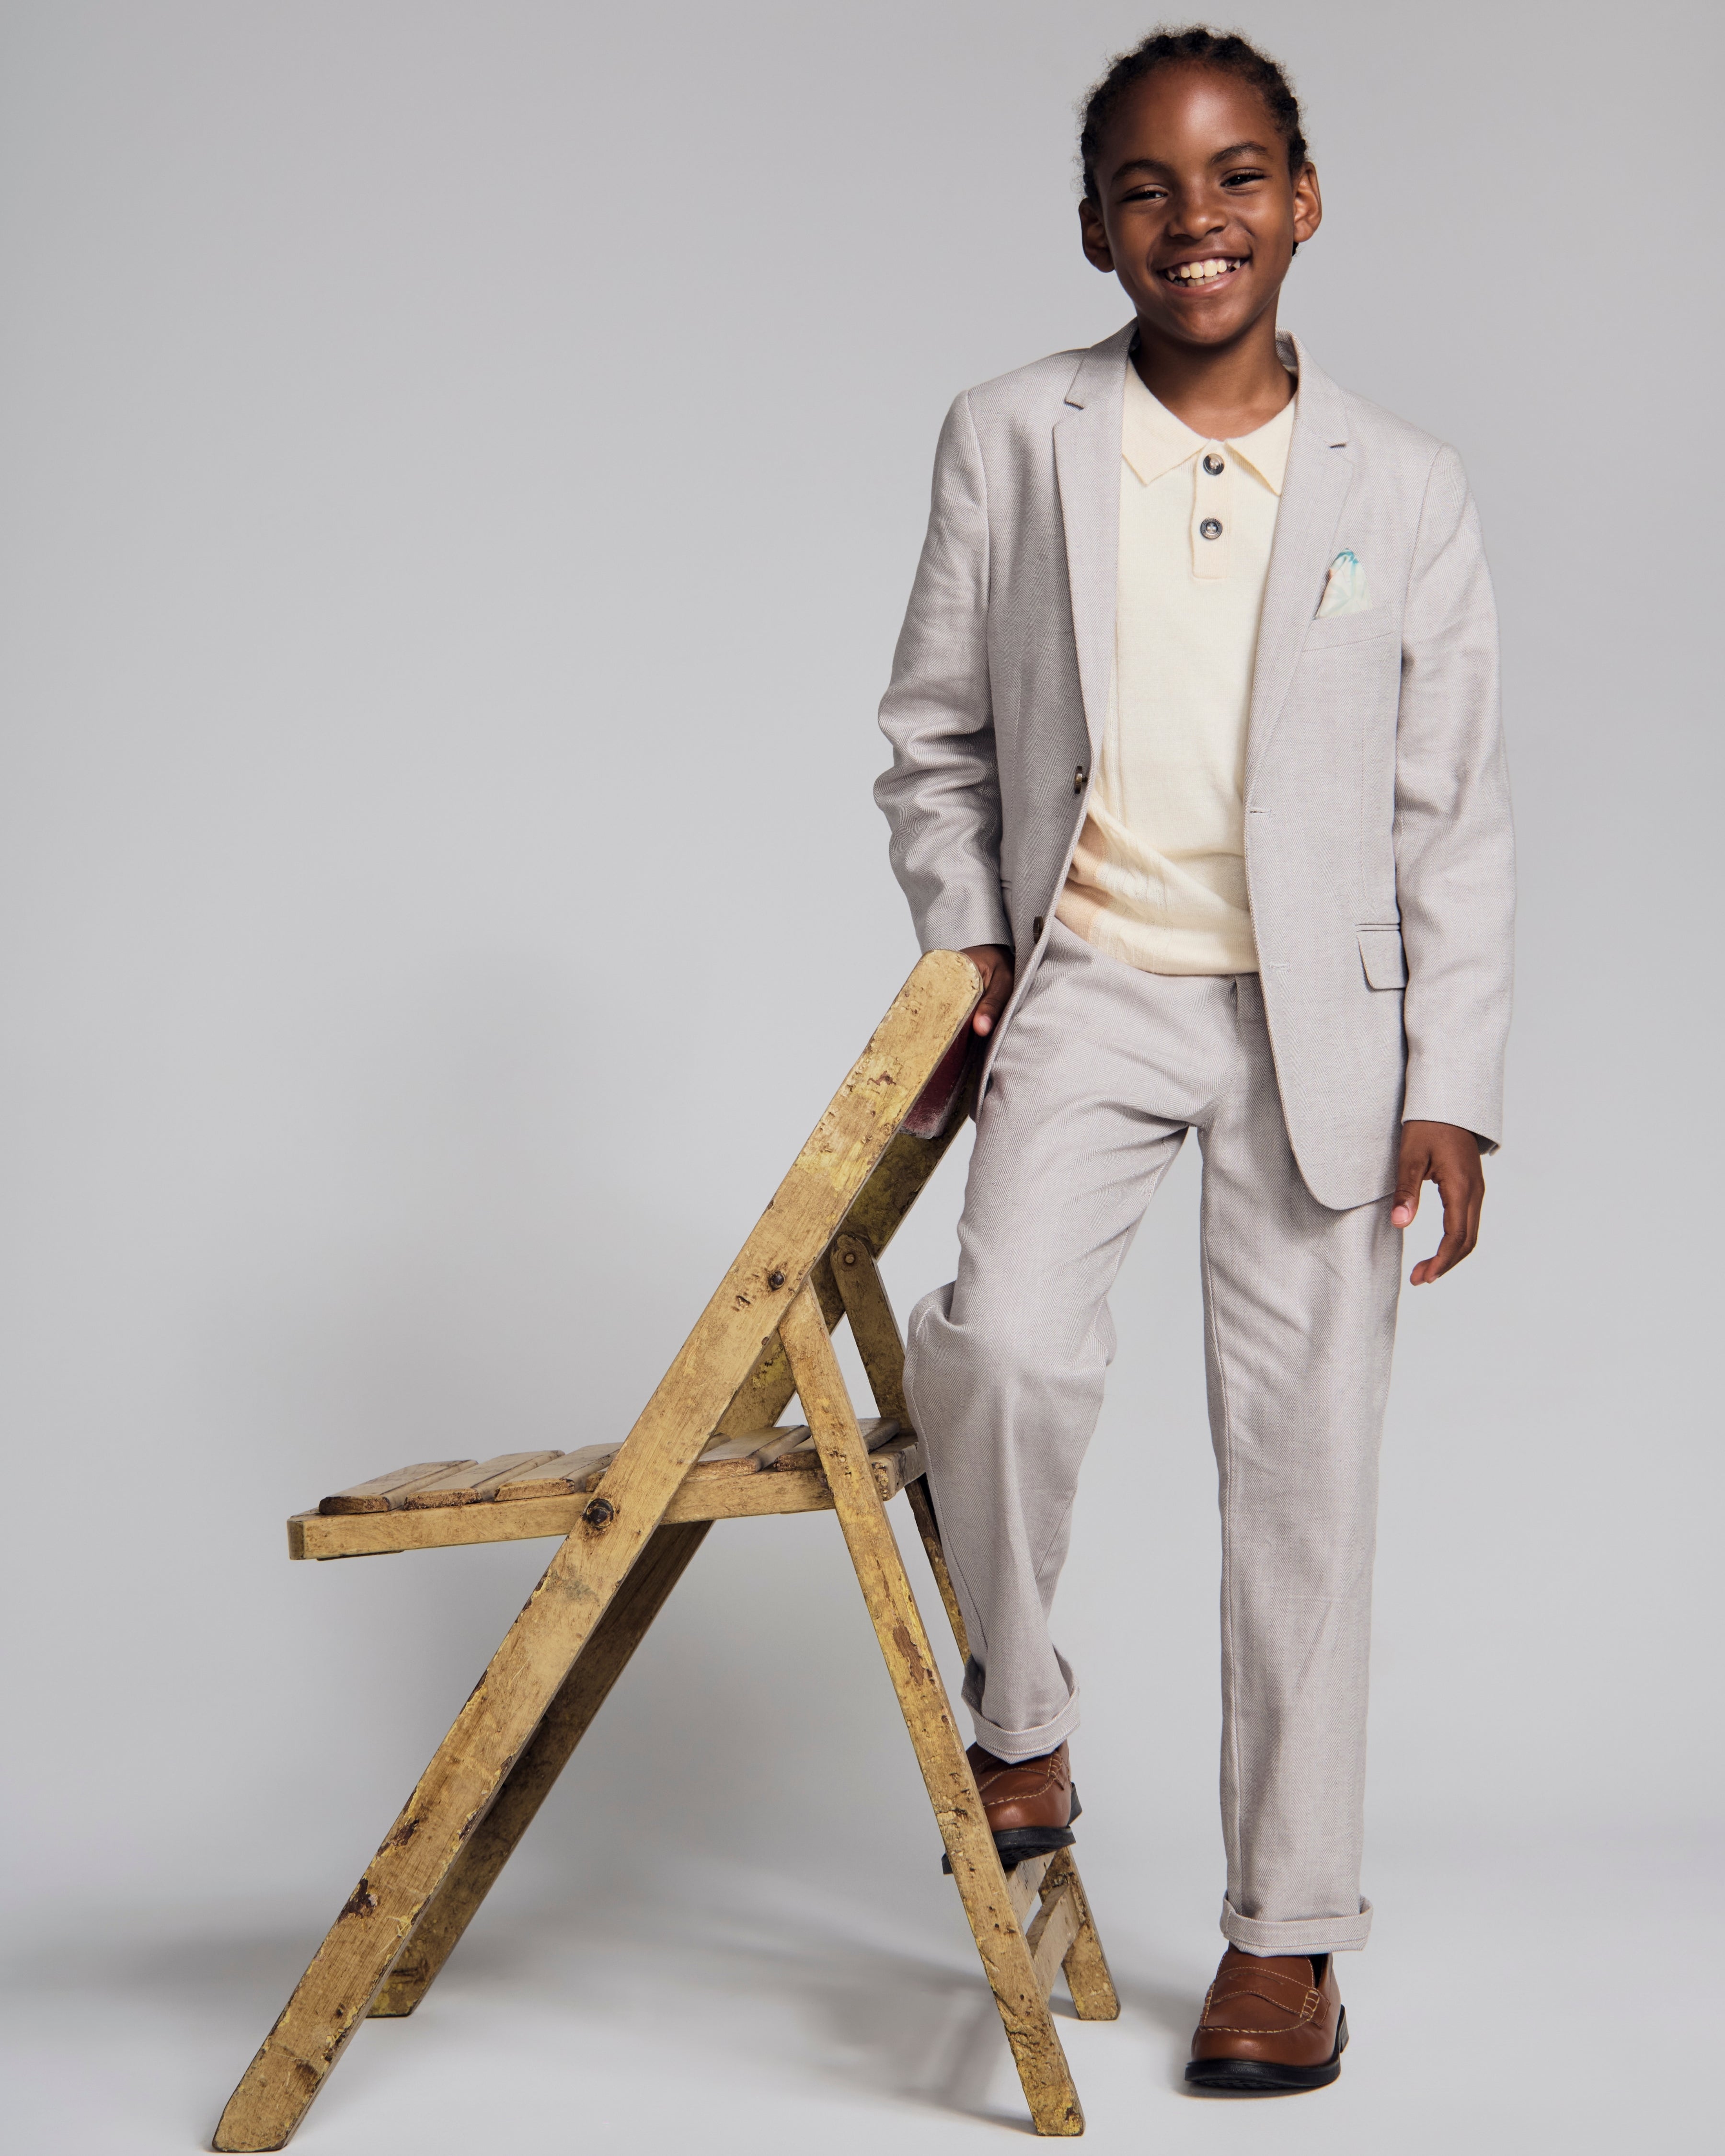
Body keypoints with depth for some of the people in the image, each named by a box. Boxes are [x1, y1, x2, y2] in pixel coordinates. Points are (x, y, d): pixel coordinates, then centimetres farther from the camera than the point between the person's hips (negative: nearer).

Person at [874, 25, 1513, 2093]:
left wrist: (1451, 1094, -2)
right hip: (1086, 986, 0)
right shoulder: (1010, 442, 2)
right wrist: (966, 942, 0)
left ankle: (1285, 1929, 15)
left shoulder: (1403, 488, 2)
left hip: (1318, 1013, 0)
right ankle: (1019, 1729, 4)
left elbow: (1454, 819, 3)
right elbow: (932, 734, 11)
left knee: (1304, 1461, 2)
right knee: (1006, 1341, -24)